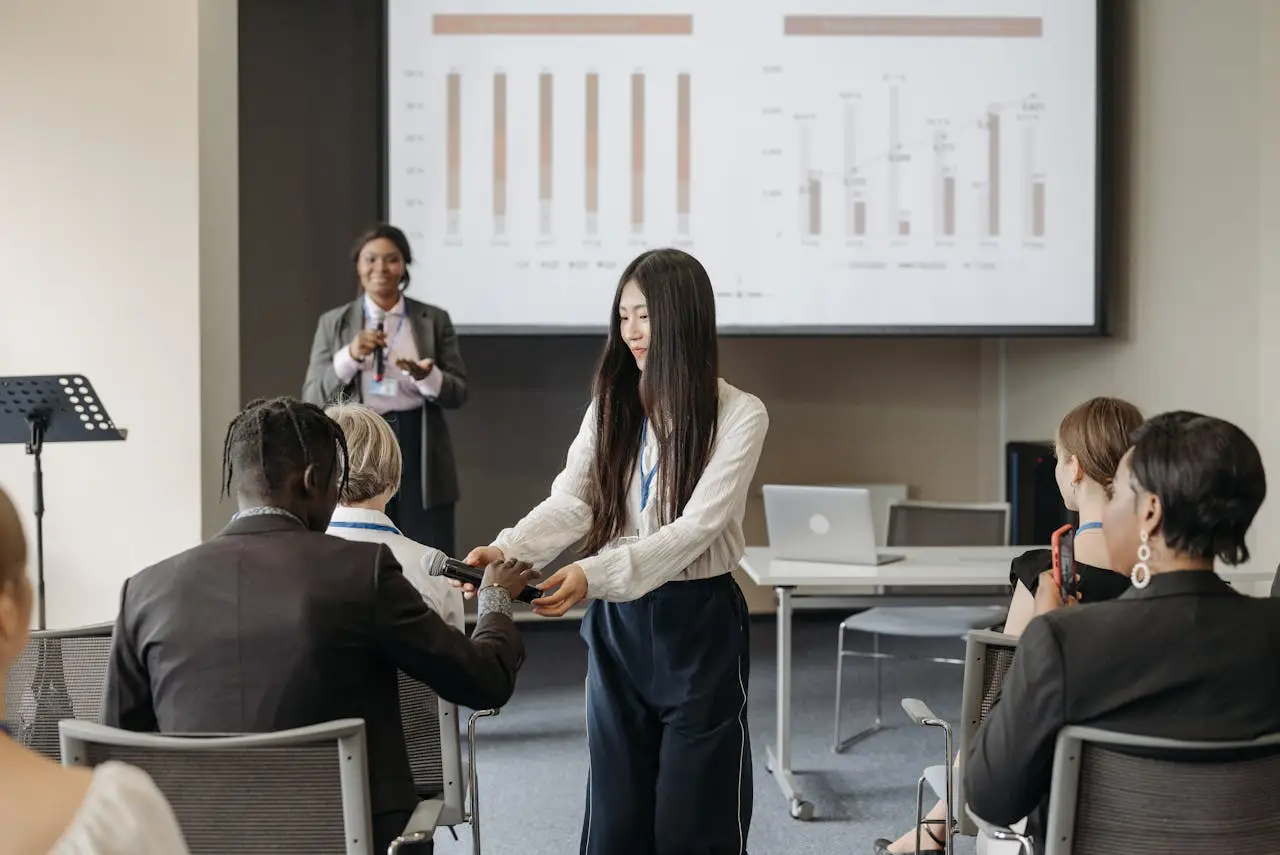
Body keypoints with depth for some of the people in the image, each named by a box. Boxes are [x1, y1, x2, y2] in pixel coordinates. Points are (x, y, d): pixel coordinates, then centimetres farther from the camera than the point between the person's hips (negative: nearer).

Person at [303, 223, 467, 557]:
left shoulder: (435, 320, 6)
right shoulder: (333, 323, 6)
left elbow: (458, 393, 3)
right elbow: (313, 398, 1)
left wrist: (426, 376, -19)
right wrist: (350, 356, -14)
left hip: (419, 454, 0)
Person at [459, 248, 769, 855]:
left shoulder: (739, 414, -9)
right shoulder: (611, 405, 6)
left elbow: (695, 527, -19)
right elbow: (570, 502, -5)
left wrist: (594, 574, -31)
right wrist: (508, 549, -25)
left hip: (697, 621, -4)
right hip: (616, 621, 4)